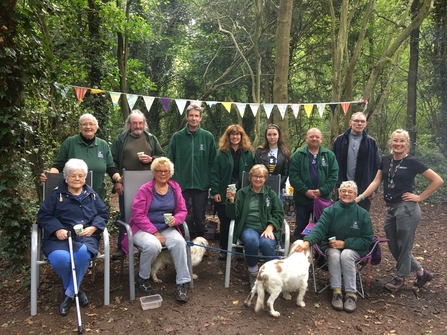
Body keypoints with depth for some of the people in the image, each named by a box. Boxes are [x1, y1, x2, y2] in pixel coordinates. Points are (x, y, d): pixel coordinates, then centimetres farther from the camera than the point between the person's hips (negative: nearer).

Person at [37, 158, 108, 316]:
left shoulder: (92, 195, 17)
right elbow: (43, 215, 6)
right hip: (60, 237, -1)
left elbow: (103, 214, 13)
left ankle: (69, 293, -10)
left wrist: (93, 227, -6)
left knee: (83, 254, -35)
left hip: (85, 236, 1)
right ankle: (76, 289, -1)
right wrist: (57, 229, -12)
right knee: (60, 259, -33)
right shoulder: (56, 195, 10)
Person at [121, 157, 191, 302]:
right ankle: (143, 277, -3)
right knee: (153, 245, -35)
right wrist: (155, 233, -18)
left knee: (179, 242, -29)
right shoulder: (145, 190, -7)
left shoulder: (175, 188, 6)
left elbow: (182, 210, 7)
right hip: (144, 229, -3)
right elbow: (138, 215, -12)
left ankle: (183, 283, -16)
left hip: (167, 228, 3)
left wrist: (176, 219, -18)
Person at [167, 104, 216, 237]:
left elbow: (212, 162, 2)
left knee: (200, 218, 13)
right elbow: (169, 161, 0)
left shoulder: (208, 137, 0)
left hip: (201, 185, 0)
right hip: (180, 184, 0)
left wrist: (211, 182, -1)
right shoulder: (177, 137, 0)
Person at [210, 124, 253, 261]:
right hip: (224, 193, -1)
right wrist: (215, 191, -11)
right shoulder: (221, 153, 0)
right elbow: (214, 173, -3)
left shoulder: (248, 153, 6)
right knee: (225, 222, 5)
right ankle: (223, 249, 19)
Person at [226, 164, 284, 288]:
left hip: (267, 228, 0)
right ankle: (253, 274, -11)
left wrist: (270, 227, -10)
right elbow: (234, 215, 6)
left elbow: (278, 213, 8)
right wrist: (231, 201, -13)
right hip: (248, 228, 0)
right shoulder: (242, 193, 11)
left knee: (266, 243, -34)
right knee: (251, 240, -35)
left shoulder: (271, 193, 14)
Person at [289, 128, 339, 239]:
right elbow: (293, 176, -8)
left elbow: (334, 175, -3)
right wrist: (306, 191, -17)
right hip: (302, 199, -1)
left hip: (323, 198, 1)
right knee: (301, 227, 11)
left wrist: (322, 191, -14)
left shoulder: (329, 155, 4)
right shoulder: (297, 155, -1)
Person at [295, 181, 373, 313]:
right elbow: (319, 228, -20)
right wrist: (307, 241, -41)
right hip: (331, 246, 1)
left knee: (346, 255, -33)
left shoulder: (363, 214, -6)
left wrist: (345, 243, -18)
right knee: (334, 255, -32)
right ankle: (336, 291, -22)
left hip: (353, 248, 0)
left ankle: (351, 294, -23)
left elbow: (367, 240, -5)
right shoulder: (330, 210, -7)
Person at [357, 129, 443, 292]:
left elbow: (438, 180, -6)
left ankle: (401, 277, 26)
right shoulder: (386, 160, 7)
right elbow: (376, 182, 7)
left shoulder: (412, 162, -8)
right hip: (390, 208, 7)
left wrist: (420, 197, -7)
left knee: (403, 245, 5)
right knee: (393, 246, 13)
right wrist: (360, 197, -2)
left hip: (407, 209, -6)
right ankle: (421, 272, 31)